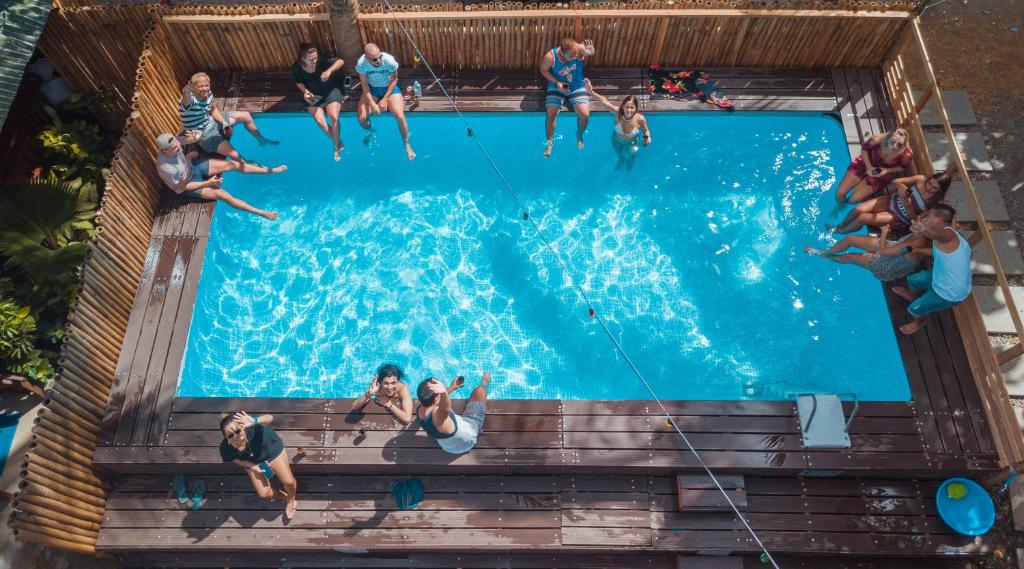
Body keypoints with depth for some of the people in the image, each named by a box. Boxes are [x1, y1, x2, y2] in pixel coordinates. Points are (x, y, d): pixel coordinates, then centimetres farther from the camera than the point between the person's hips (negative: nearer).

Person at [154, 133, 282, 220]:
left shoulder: (173, 142, -23)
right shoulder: (167, 168, -39)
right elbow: (183, 186, -24)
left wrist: (196, 135, -33)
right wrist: (208, 183, -22)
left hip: (192, 168, 6)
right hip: (188, 184, -6)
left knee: (231, 164, -4)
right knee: (222, 194, -16)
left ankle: (269, 171, 4)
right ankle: (262, 213, -13)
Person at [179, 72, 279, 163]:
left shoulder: (208, 94, -12)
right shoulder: (189, 100, -33)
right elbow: (186, 100, -59)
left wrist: (224, 123, -7)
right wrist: (186, 92, -82)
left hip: (213, 121, 8)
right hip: (204, 135, -8)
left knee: (245, 116, 12)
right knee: (234, 155, -23)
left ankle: (261, 139, 36)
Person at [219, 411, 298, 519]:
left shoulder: (251, 428, -45)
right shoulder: (226, 448, -35)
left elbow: (270, 418, -63)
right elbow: (235, 459, -11)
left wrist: (254, 421, -82)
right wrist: (252, 466, -21)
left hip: (270, 448, -2)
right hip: (252, 461, 2)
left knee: (289, 481, -7)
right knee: (264, 493, -2)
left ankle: (291, 500, 29)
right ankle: (284, 497, 32)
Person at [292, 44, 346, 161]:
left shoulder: (322, 61, -26)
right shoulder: (296, 69, -19)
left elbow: (340, 61, -22)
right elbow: (298, 82, 0)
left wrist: (329, 71, -37)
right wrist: (305, 91, -19)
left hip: (331, 90, -1)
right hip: (314, 95, 2)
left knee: (333, 117, -23)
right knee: (319, 120, -21)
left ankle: (337, 146, -1)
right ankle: (338, 143, 0)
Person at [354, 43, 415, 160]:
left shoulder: (389, 60, -30)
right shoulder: (361, 64, -26)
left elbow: (394, 79, -13)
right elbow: (365, 84, -12)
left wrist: (385, 99, -17)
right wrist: (372, 103, -23)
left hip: (390, 88, -1)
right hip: (371, 89, 2)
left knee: (400, 116, -23)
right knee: (362, 118, -17)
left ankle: (407, 145, 2)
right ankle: (369, 132, 23)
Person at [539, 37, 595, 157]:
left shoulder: (580, 49, -28)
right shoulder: (550, 57, -26)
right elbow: (543, 70, -7)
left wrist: (591, 52, -41)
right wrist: (556, 82, -20)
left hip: (577, 87, 1)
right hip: (557, 87, 0)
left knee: (585, 115, -16)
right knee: (551, 114, -16)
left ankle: (579, 135, 20)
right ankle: (550, 142, 12)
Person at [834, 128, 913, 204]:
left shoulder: (907, 154, -34)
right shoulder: (877, 141, -36)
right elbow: (864, 148, -10)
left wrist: (887, 170, -23)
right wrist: (868, 166, -19)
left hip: (882, 173, -1)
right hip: (865, 163, 1)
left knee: (853, 200, -10)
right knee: (839, 194, -1)